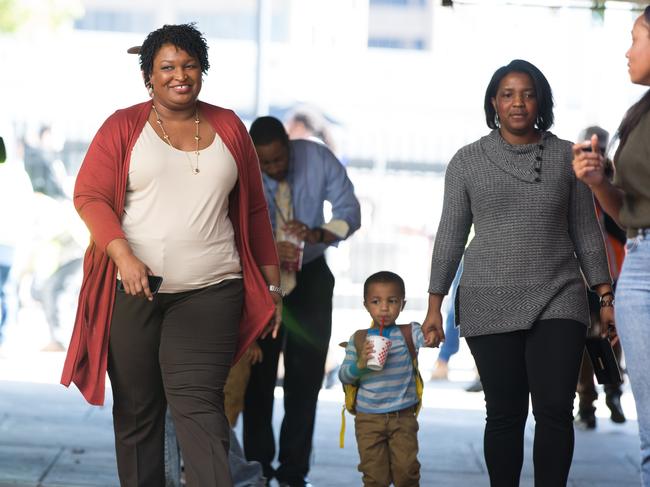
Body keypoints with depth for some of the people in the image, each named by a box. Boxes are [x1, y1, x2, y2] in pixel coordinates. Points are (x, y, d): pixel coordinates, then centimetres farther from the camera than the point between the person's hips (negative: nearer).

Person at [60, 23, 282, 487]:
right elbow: (89, 195, -4)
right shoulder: (124, 127, 4)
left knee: (198, 401, -12)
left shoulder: (228, 127, 12)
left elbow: (254, 210, 16)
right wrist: (124, 257, -19)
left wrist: (271, 284, 14)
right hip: (132, 291, 0)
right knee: (136, 406, 4)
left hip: (210, 291, 0)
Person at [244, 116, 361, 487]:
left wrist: (316, 234, -36)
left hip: (311, 276, 1)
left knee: (306, 376, -1)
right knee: (259, 373, -3)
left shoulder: (318, 159, -18)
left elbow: (350, 212, -16)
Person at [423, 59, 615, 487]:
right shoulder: (467, 161, 5)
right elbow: (451, 236, 7)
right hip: (490, 305, 0)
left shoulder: (567, 156, 6)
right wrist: (435, 304, 4)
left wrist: (606, 297, 4)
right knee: (505, 414, 1)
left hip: (558, 301, 0)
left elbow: (586, 232, 8)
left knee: (555, 409, -8)